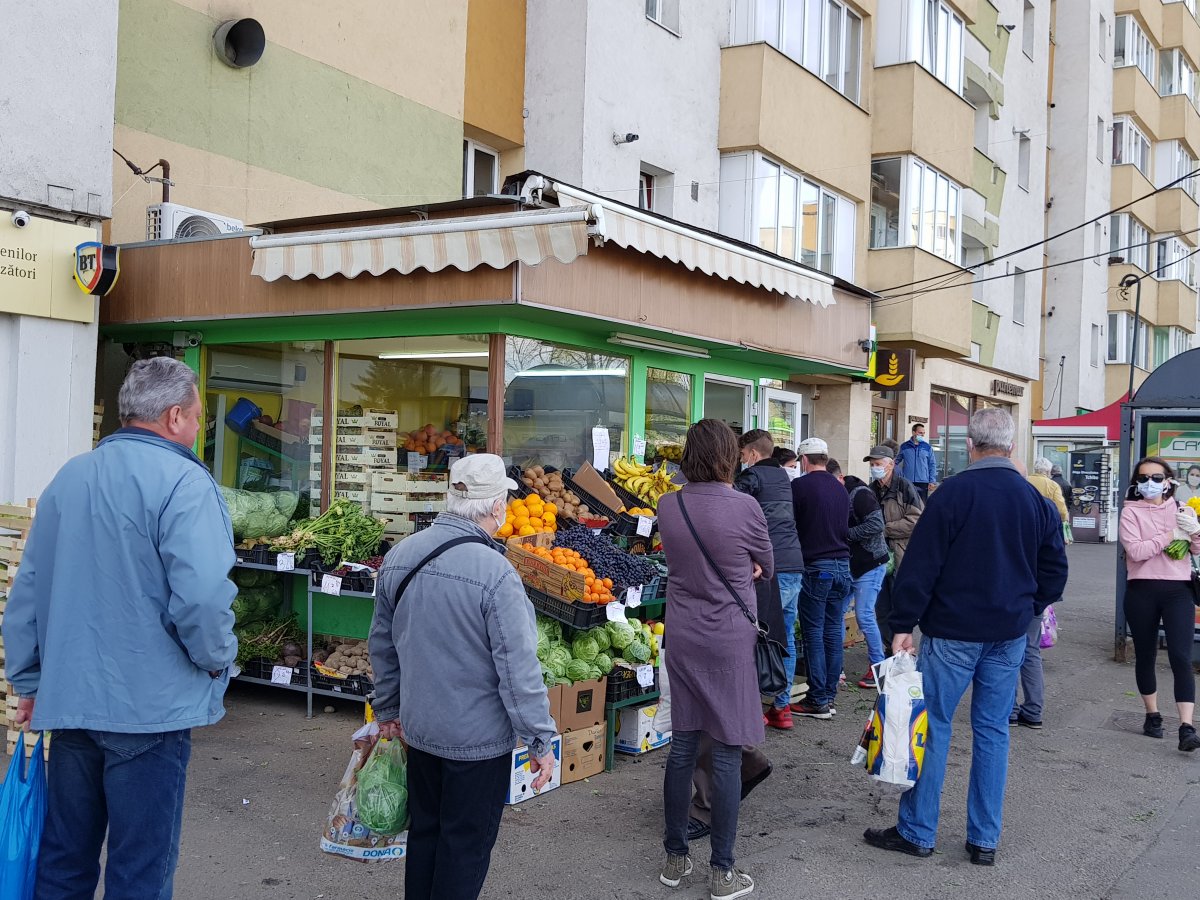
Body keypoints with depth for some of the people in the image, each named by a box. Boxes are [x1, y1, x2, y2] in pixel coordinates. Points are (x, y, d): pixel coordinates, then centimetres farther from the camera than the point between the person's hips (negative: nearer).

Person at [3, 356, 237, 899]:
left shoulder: (68, 478, 11)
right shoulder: (183, 482, -13)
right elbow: (202, 594, -24)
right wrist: (218, 659, -5)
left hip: (67, 698, 7)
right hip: (148, 707, -7)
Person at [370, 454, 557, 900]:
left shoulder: (398, 556, -2)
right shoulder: (495, 572, -25)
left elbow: (381, 643, 9)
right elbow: (518, 667, -22)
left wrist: (387, 708, 22)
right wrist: (540, 740, -12)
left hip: (419, 727, 6)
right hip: (479, 737, -6)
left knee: (424, 830, 21)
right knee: (466, 844, 9)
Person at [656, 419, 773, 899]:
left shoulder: (668, 506, -1)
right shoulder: (744, 506, -15)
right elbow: (766, 567, 0)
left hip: (681, 638, 5)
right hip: (729, 639, -5)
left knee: (681, 747, 14)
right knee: (727, 755, 4)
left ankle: (675, 858, 25)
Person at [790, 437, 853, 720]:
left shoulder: (799, 486, -8)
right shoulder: (840, 489, 13)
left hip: (815, 567, -6)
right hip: (842, 566, 6)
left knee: (814, 635, -1)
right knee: (834, 633, 9)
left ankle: (818, 701, 1)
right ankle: (829, 695, 15)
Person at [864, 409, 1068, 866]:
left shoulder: (954, 492, -11)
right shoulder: (1036, 500, 4)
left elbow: (920, 564, -13)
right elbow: (1054, 571, 10)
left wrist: (903, 625, -8)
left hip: (953, 631, -5)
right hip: (1009, 637, 5)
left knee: (932, 726, 4)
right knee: (993, 730, 11)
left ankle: (917, 831, 10)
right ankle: (985, 840, 16)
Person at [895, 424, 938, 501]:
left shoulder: (927, 447, 6)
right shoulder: (904, 446, 5)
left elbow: (932, 465, 7)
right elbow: (897, 461, 14)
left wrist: (932, 481, 0)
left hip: (923, 483, 0)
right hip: (907, 483, 0)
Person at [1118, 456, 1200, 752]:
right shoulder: (1131, 511, 0)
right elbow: (1135, 550, -14)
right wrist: (1169, 536, -12)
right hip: (1142, 591, 0)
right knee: (1145, 655, 11)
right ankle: (1152, 715, 28)